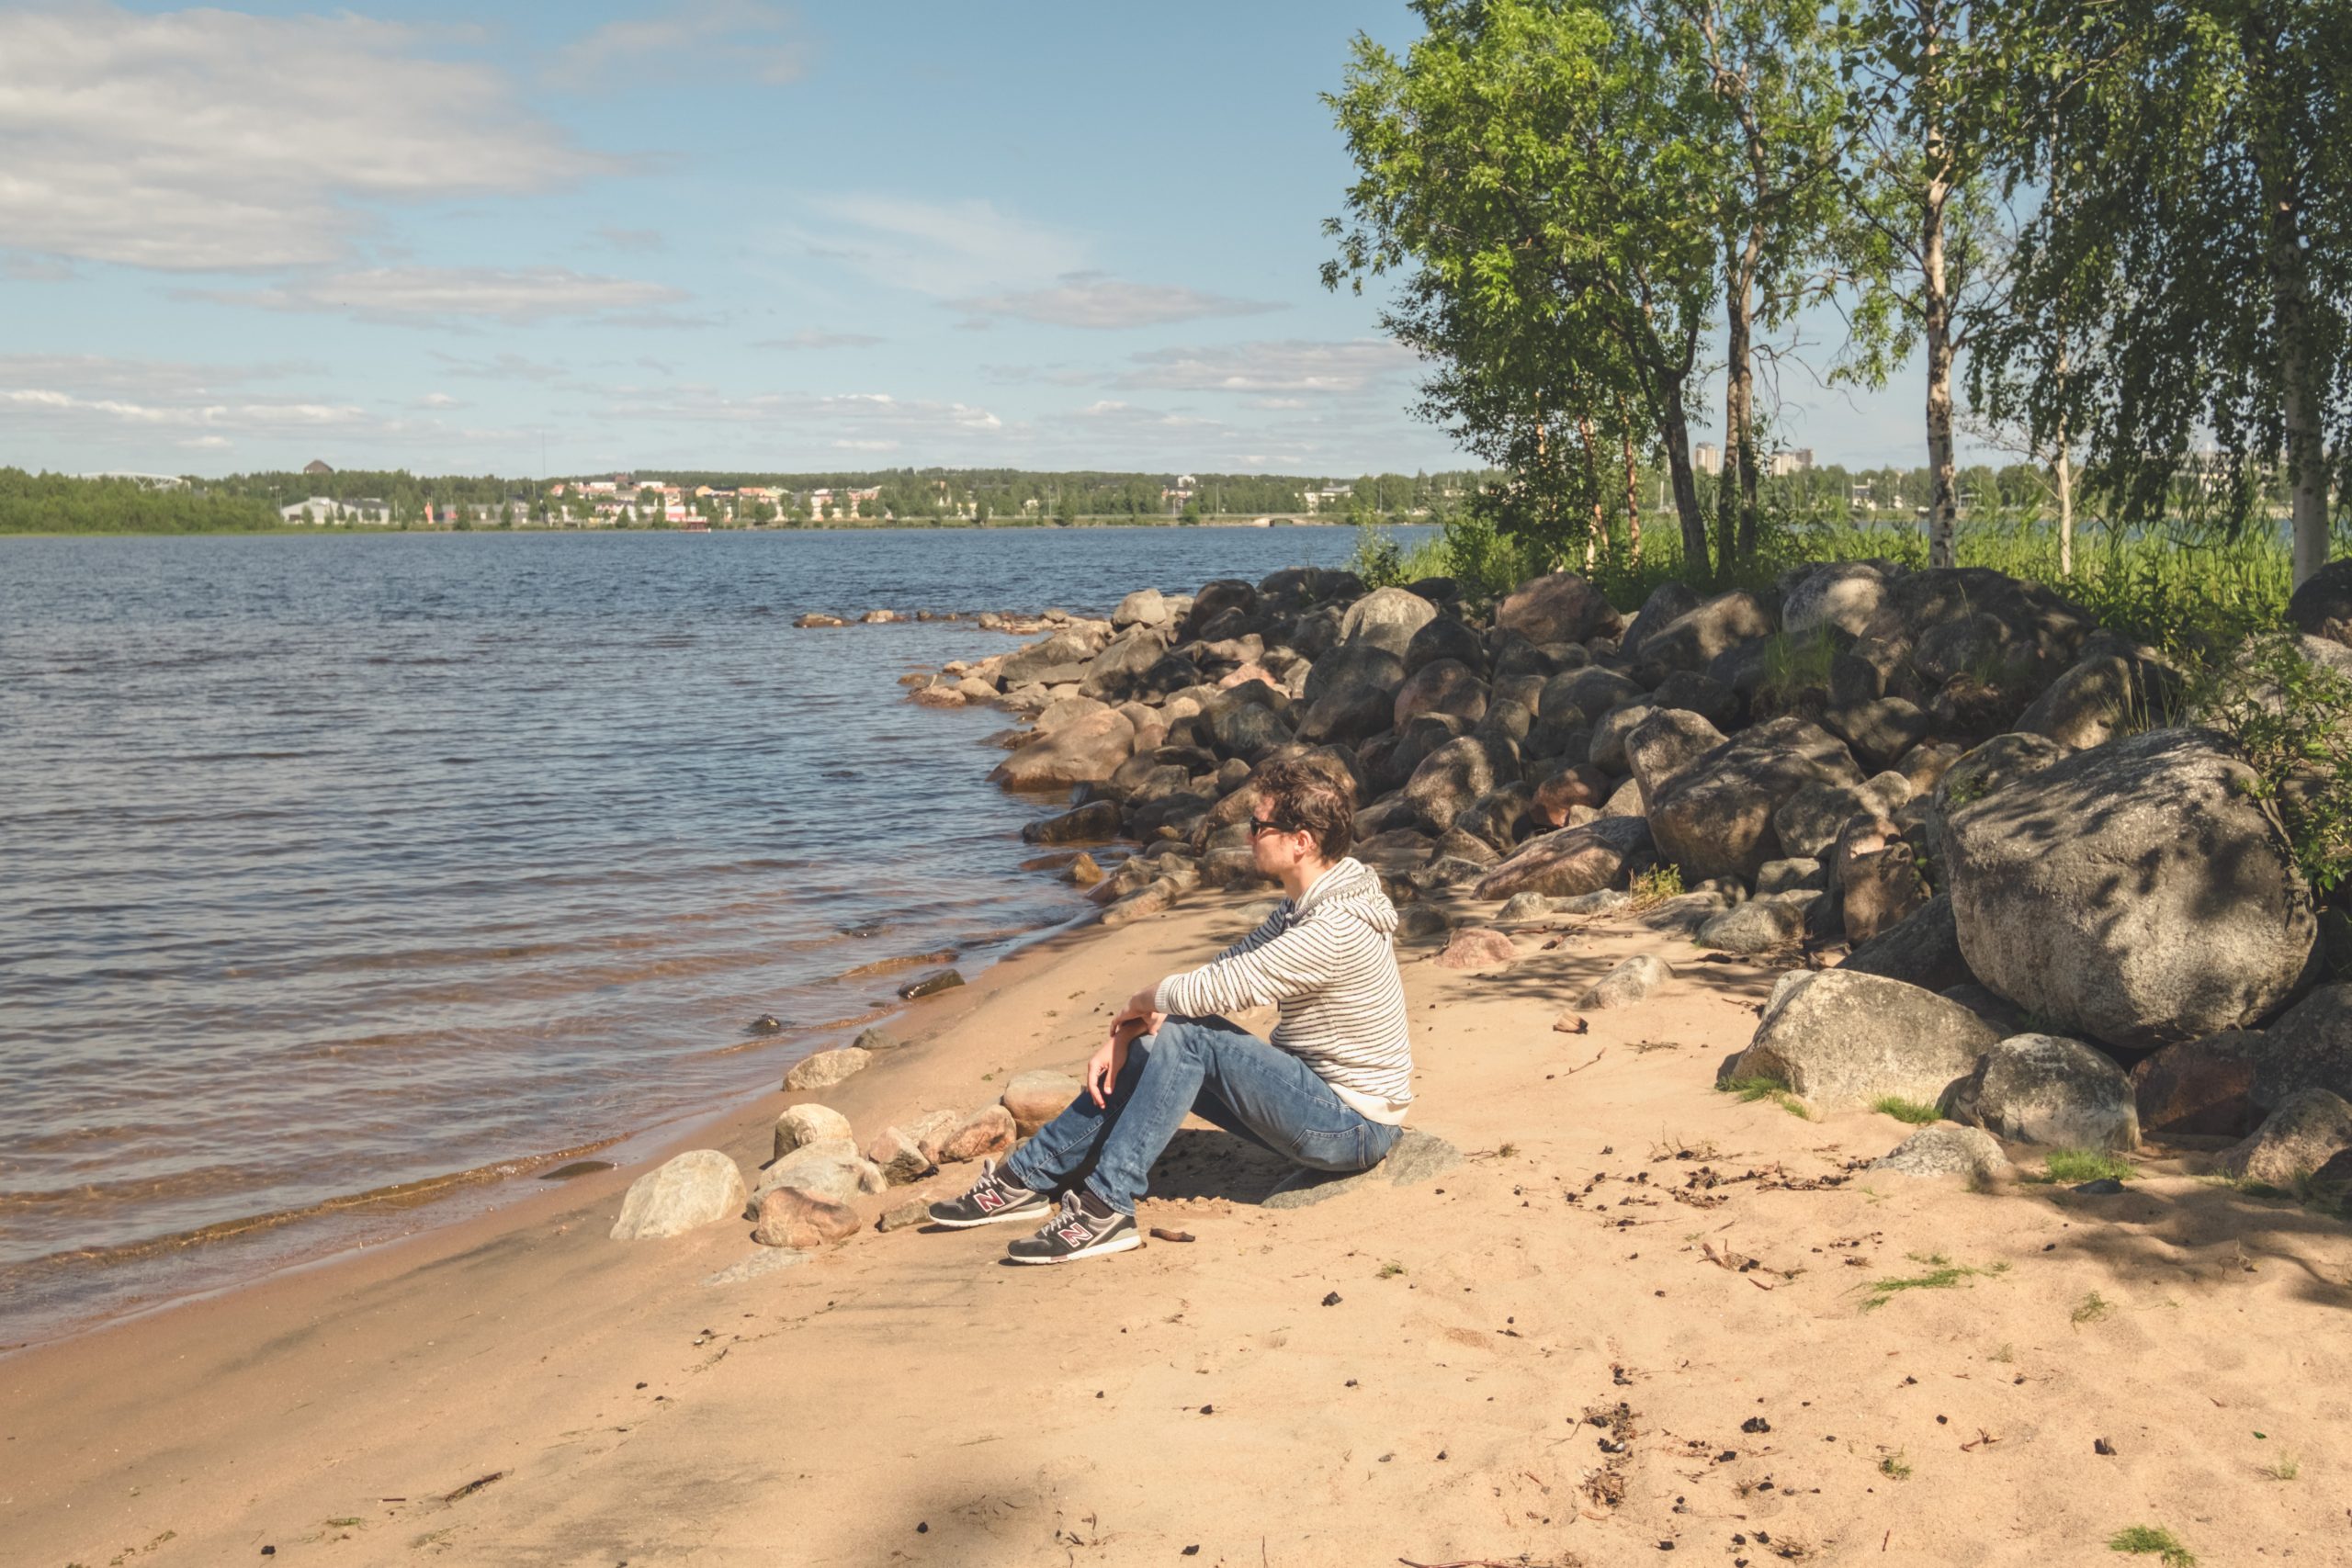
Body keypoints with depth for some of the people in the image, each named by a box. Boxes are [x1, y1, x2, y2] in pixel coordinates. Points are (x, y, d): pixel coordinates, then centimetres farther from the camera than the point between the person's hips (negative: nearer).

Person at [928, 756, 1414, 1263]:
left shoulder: (1335, 928, -26)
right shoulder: (1304, 905, 7)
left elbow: (1214, 991, -27)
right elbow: (1220, 971, 6)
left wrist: (1141, 1002, -5)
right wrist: (1124, 1036, -5)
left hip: (1353, 1126, -9)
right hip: (1322, 1101, 9)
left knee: (1188, 1035, -21)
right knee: (1155, 1047, 1)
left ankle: (1105, 1207, -18)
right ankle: (1028, 1175, 8)